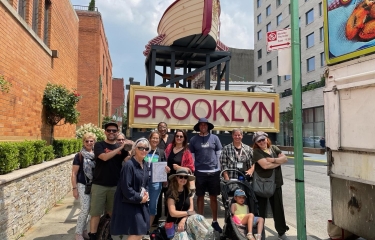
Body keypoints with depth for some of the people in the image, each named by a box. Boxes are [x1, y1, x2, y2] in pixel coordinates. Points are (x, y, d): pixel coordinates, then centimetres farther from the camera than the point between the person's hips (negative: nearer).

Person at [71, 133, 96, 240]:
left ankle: (84, 230, 27)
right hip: (83, 185, -4)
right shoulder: (79, 156, -7)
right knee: (85, 210, -6)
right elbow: (74, 173, -6)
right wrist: (74, 188, -10)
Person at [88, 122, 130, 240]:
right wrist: (121, 148, -20)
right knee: (96, 212, 4)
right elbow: (104, 157, -20)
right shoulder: (99, 145, -2)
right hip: (99, 185, -3)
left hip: (115, 185, 3)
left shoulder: (121, 147, 8)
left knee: (113, 212, 15)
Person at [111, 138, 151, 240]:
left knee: (141, 231, 16)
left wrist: (146, 193, -3)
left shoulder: (145, 165, 5)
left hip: (141, 202, 8)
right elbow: (126, 188, -23)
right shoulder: (129, 165, -21)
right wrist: (139, 198, -15)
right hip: (128, 203, -8)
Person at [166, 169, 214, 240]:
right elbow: (172, 213, -17)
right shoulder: (171, 192, -12)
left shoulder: (188, 191, 5)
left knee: (197, 218, -28)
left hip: (186, 220, 6)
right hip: (174, 224, -6)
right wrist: (188, 213, -14)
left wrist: (183, 219, -17)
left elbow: (191, 209, 0)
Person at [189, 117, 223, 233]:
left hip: (213, 172, 1)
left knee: (213, 197, 9)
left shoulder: (214, 138, 3)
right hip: (199, 172, 0)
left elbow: (219, 154, 6)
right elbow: (191, 156, 4)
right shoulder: (193, 139, 2)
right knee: (200, 197, 11)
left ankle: (215, 221, 21)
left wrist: (218, 168, 3)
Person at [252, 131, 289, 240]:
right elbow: (265, 165, -20)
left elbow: (285, 158, 1)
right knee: (261, 209, 5)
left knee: (278, 208, 12)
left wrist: (273, 160, -14)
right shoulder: (257, 152, -9)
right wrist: (279, 162, -6)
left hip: (276, 183, 5)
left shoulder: (274, 148, 9)